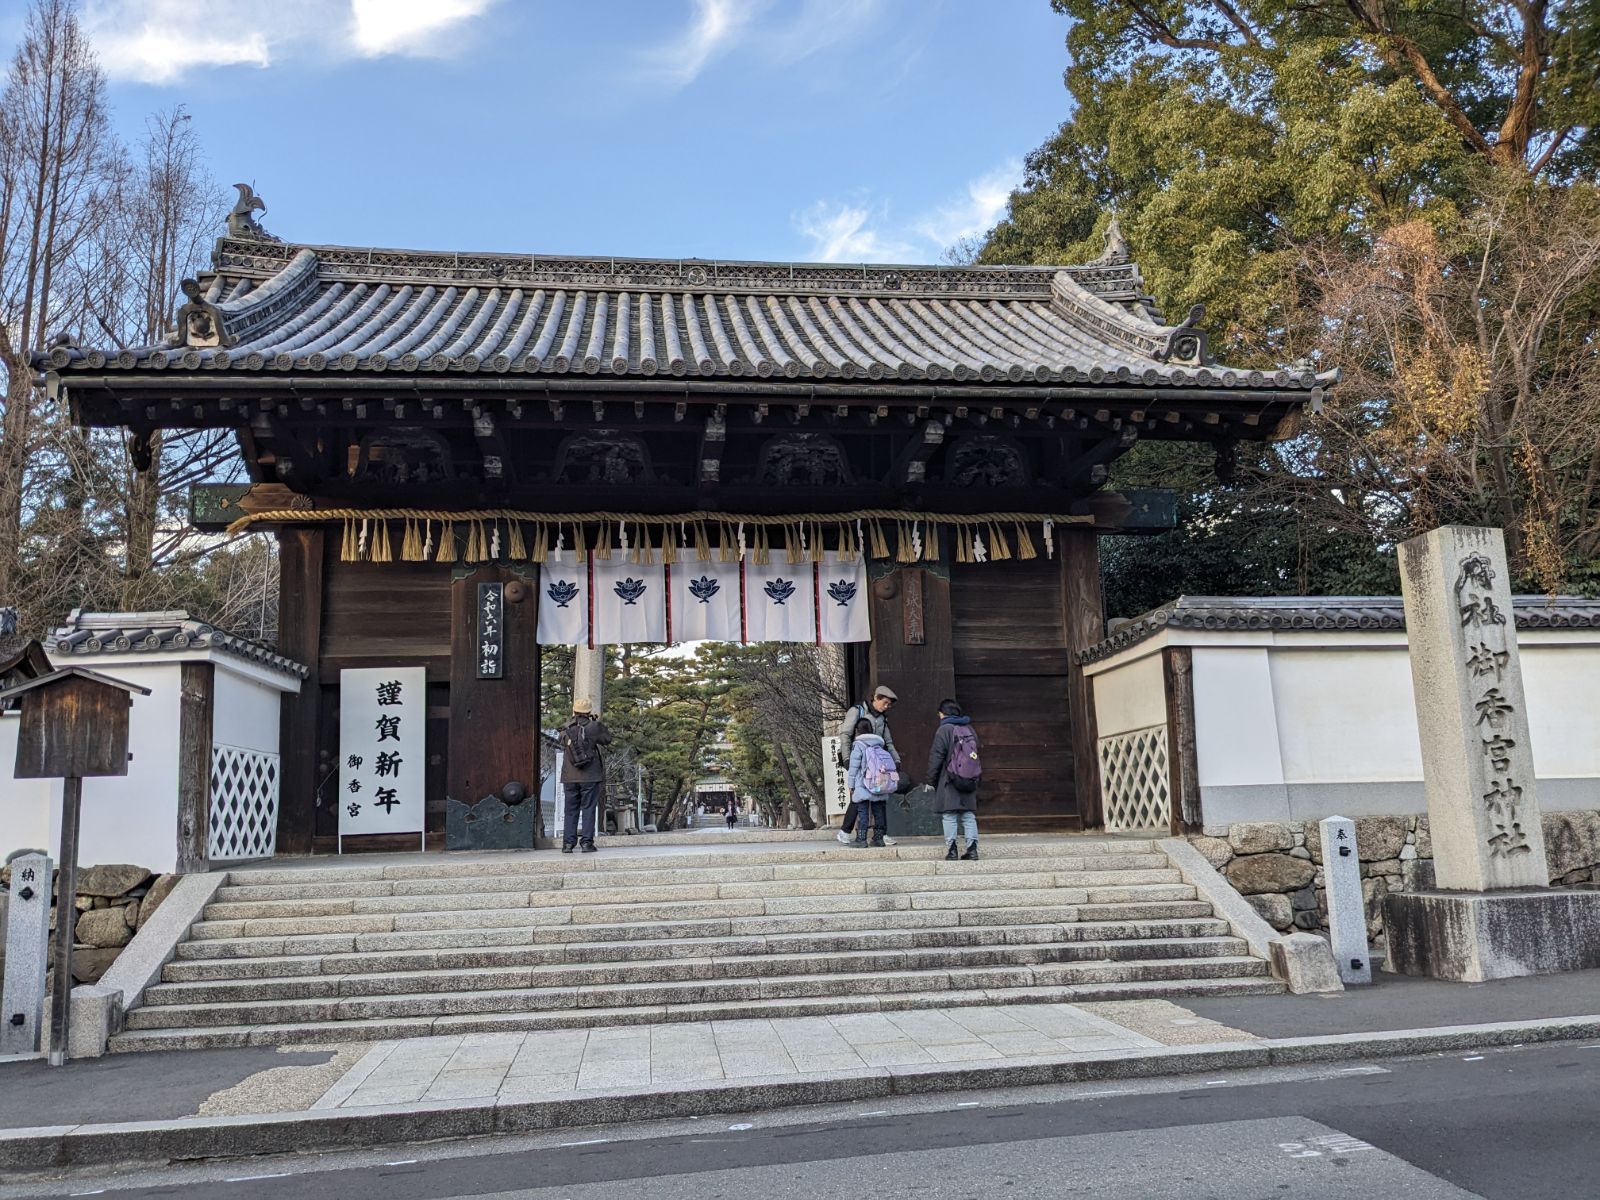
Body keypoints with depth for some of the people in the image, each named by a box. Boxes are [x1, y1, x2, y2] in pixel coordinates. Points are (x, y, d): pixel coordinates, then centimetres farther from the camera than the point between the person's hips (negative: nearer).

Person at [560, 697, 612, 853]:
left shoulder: (565, 729, 1)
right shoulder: (593, 727, -8)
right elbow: (607, 739, 6)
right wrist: (599, 722, 15)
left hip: (570, 777, 3)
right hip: (590, 777, -3)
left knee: (571, 811, 10)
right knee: (588, 809, 3)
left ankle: (568, 843, 8)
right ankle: (586, 842, -1)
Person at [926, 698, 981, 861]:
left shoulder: (944, 730, -7)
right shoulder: (969, 730, 11)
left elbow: (936, 757, -9)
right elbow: (975, 754, 15)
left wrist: (931, 779, -1)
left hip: (949, 782, -5)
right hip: (969, 782, 5)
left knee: (949, 816, -2)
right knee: (969, 816, 7)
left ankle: (951, 849, -4)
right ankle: (972, 848, 3)